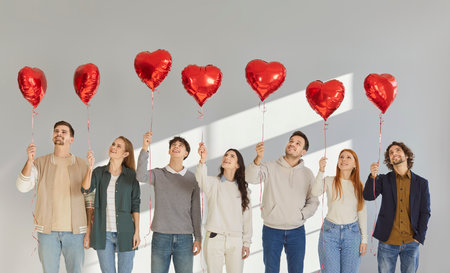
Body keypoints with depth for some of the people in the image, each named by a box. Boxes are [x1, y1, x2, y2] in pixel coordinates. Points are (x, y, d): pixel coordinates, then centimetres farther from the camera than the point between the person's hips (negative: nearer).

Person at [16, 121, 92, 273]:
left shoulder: (82, 165, 5)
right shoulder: (40, 163, 6)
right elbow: (22, 187, -7)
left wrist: (89, 228, 2)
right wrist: (29, 161, -20)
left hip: (74, 231, 0)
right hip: (47, 231, 0)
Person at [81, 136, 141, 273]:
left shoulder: (131, 175, 0)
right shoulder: (99, 172, 4)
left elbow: (135, 205, 1)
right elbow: (85, 190, -12)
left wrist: (137, 231, -2)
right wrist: (90, 167, -23)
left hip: (125, 233, -1)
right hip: (103, 232, 1)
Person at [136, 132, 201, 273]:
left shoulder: (192, 178, 7)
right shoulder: (158, 174, 4)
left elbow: (196, 210, 8)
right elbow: (140, 176, -19)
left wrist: (198, 238, 6)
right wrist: (145, 147, -26)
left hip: (184, 238, 1)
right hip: (160, 236, -1)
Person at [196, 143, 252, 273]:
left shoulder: (243, 188, 9)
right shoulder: (213, 182, 1)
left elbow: (247, 216, 8)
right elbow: (201, 179, -24)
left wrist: (246, 243, 4)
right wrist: (202, 161, -44)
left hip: (236, 240, 2)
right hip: (214, 238, -2)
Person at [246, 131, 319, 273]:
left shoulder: (307, 174, 6)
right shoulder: (270, 167, -2)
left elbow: (313, 201, 9)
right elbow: (250, 178, -21)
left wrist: (300, 215, -8)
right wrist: (258, 159, -38)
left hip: (297, 231, 2)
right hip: (271, 230, -2)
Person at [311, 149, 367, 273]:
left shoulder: (358, 186, 6)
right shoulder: (329, 181, 0)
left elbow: (362, 212, 8)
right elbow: (315, 192, -21)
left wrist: (364, 238, 6)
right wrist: (321, 171, -32)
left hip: (352, 233, 2)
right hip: (330, 231, -2)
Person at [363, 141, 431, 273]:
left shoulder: (421, 183, 5)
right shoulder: (384, 180, 4)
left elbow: (425, 212, 6)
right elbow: (368, 196, -11)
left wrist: (419, 237, -3)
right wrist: (373, 177, -27)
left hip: (411, 243, 1)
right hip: (387, 242, -1)